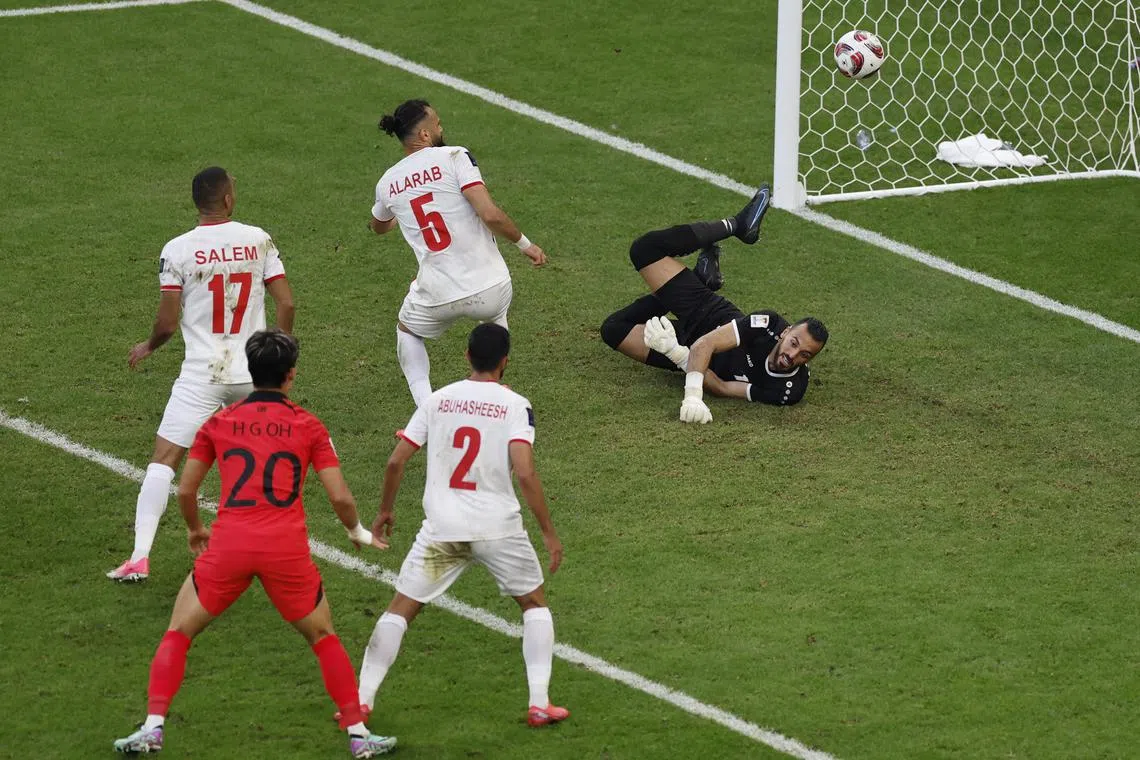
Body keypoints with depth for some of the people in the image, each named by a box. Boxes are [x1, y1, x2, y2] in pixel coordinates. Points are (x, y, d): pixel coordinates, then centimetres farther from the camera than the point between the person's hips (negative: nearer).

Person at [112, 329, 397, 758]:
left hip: (228, 546, 0)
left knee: (178, 634, 16)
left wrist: (195, 530, 35)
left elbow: (185, 490, 14)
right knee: (323, 638, 20)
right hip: (287, 548, 0)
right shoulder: (308, 427, 8)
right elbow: (340, 497, 4)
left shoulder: (218, 423, 12)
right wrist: (358, 532, 24)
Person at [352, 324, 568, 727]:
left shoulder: (438, 399, 5)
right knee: (535, 604, 19)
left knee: (400, 608, 11)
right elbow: (525, 473, -16)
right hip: (498, 527, -2)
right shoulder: (515, 405, -5)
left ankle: (361, 699, 3)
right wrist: (549, 532, -8)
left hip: (442, 528, 2)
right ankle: (539, 703, 10)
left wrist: (385, 511, 21)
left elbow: (395, 461, 5)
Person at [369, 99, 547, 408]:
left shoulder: (387, 183, 7)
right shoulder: (454, 158, -8)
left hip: (438, 297, 1)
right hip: (489, 287, -1)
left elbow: (378, 227, 31)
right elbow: (490, 214, -19)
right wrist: (525, 244, -2)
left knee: (407, 332, 32)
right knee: (495, 317, 35)